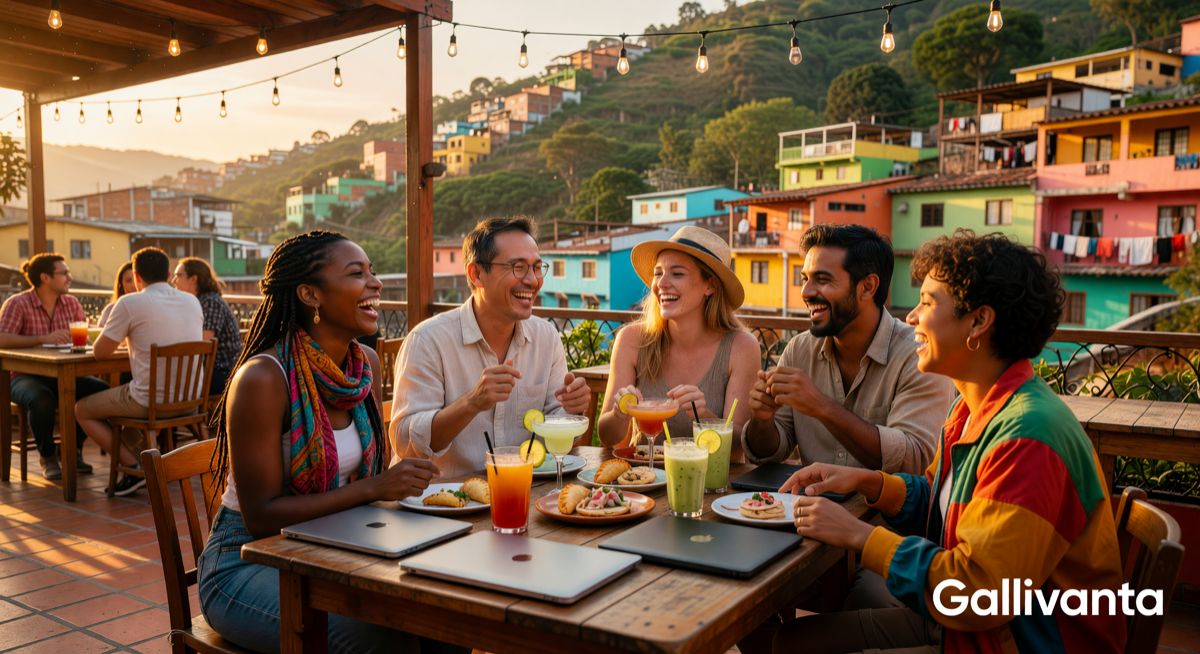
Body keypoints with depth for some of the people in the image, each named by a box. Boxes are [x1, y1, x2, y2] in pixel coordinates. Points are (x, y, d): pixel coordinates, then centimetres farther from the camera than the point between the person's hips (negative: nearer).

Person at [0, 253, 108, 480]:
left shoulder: (72, 303, 7)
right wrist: (45, 339, -31)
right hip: (26, 375, -5)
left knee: (102, 389, -22)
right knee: (42, 400, -39)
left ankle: (72, 450, 0)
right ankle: (47, 457, -9)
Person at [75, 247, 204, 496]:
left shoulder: (129, 303, -10)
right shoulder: (192, 301, 6)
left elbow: (100, 352, -1)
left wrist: (126, 350, 19)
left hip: (150, 401, -7)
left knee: (82, 409, 18)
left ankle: (134, 466, 5)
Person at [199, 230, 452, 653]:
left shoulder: (367, 363, 0)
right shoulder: (262, 378, -21)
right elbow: (262, 516, -20)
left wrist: (401, 484, -11)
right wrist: (374, 488, -26)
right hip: (247, 562, -6)